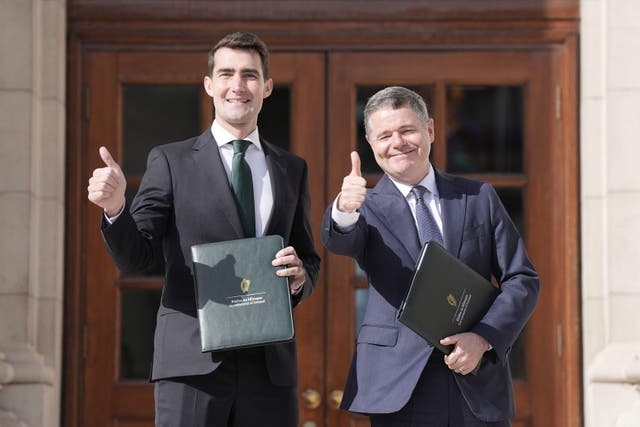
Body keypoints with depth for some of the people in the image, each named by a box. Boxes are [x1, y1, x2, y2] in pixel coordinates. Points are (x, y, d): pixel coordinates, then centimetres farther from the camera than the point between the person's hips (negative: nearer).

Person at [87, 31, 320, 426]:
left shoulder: (293, 169, 16)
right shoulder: (171, 161, 6)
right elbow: (135, 259, 0)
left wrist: (301, 277, -4)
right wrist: (115, 207, -20)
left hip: (271, 365, 3)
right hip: (193, 362, -3)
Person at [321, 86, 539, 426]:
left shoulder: (480, 198, 11)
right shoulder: (367, 208, 6)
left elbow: (521, 279, 8)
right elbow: (338, 241, -16)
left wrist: (483, 338, -8)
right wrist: (344, 210, -39)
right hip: (400, 392, -2)